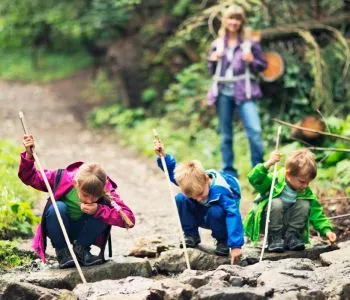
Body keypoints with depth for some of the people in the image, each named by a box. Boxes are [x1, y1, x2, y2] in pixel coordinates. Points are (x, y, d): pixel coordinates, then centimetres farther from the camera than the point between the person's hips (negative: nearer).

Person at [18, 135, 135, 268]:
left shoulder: (106, 191, -26)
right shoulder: (62, 178, -26)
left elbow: (129, 218, -34)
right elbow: (30, 177, -14)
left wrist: (99, 210, -43)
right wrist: (28, 155, -31)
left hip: (83, 231, 1)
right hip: (59, 231, -1)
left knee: (103, 210, -29)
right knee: (57, 208, -35)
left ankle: (80, 249, -11)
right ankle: (62, 252, -15)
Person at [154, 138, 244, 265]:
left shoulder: (221, 189, -38)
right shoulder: (191, 180, -22)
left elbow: (233, 215, -42)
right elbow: (173, 172, -2)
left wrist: (235, 246, -48)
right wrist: (163, 157, -19)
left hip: (219, 216, -5)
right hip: (203, 217, 5)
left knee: (216, 212, -39)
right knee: (180, 199, -19)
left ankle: (222, 241, -11)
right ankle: (191, 235, -4)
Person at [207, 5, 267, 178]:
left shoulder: (250, 43, 3)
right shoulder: (217, 44, 11)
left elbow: (263, 66, 7)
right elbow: (211, 71, 17)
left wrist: (252, 61, -13)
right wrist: (213, 60, -3)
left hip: (244, 92, -3)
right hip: (223, 92, 3)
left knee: (255, 130, -17)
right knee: (225, 135, 7)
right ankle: (228, 172, 15)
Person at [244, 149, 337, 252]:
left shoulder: (306, 193, -7)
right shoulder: (274, 180, -20)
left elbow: (316, 213, -5)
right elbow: (253, 179, -31)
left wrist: (327, 230, -17)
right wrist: (268, 164, -41)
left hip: (287, 222, 4)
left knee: (304, 205, -18)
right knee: (276, 203, -34)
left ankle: (290, 237, -10)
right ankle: (274, 239, -19)